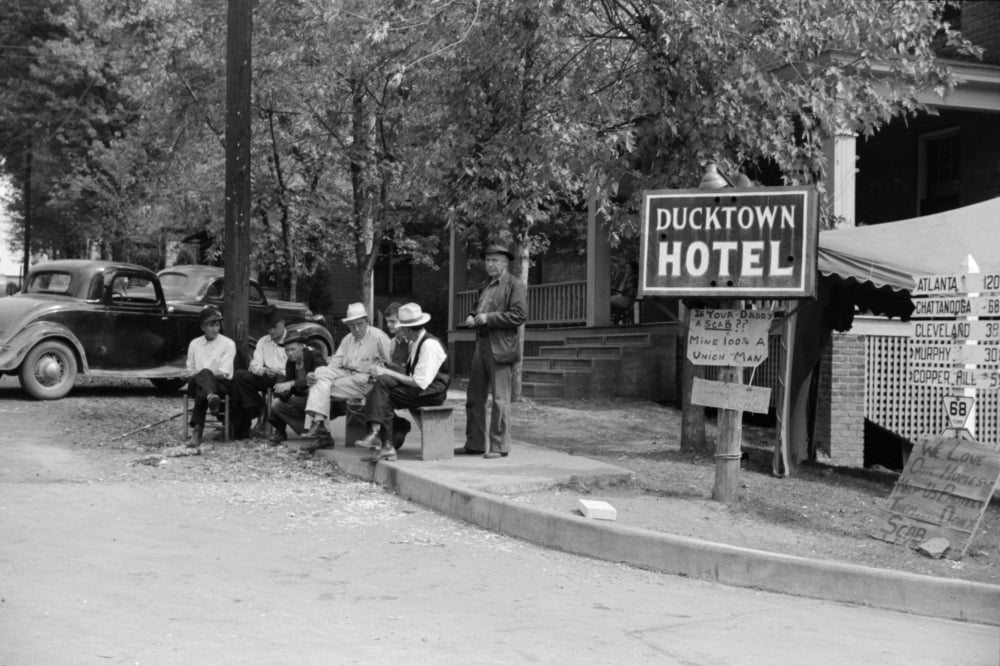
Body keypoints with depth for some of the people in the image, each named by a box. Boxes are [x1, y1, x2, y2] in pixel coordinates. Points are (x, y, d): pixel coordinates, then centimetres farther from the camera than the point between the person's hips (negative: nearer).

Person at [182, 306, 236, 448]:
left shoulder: (228, 344, 4)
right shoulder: (194, 344, 18)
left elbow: (223, 373, -6)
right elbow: (190, 369, 18)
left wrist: (198, 372, -15)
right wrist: (187, 374, -8)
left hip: (221, 384, -2)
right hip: (196, 383, 2)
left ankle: (197, 431, -52)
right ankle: (211, 397, -67)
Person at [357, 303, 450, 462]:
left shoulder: (430, 345, -17)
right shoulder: (414, 343, 12)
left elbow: (420, 382, -21)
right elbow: (411, 376, 10)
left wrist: (388, 373, -17)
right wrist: (385, 371, -6)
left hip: (431, 392, -9)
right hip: (416, 389, 9)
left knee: (383, 382, -22)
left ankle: (376, 433, -26)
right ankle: (386, 447, -15)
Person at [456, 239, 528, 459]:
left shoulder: (515, 286, -4)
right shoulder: (485, 286, 21)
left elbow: (519, 315, -15)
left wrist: (489, 318, -16)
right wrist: (472, 318, 8)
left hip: (501, 348, -8)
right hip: (481, 345, 8)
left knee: (500, 399, -4)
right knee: (474, 397, 10)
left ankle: (500, 447, 2)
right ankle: (474, 444, 17)